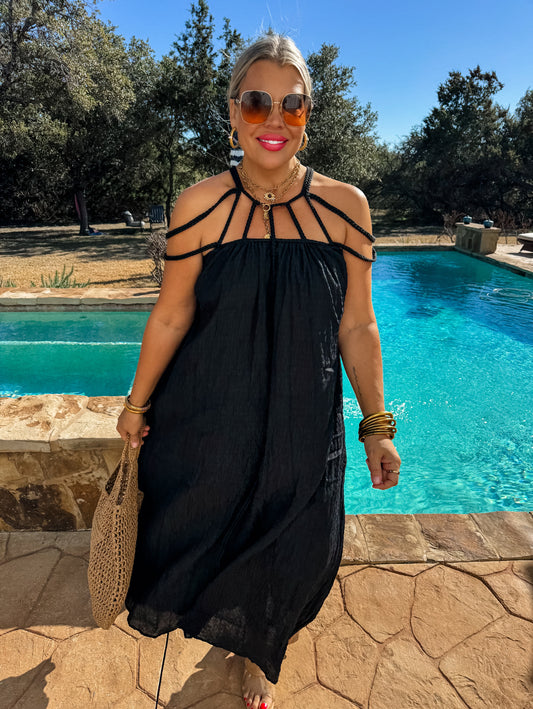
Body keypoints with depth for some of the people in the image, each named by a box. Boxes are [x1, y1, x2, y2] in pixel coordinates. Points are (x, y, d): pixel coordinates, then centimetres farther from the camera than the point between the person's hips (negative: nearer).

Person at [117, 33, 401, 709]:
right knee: (195, 526, 21)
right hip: (208, 418, 0)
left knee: (289, 551, 19)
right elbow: (171, 314, -2)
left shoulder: (344, 205, -6)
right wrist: (137, 403, 5)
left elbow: (356, 327, -2)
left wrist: (376, 425, 1)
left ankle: (260, 654, 55)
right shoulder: (200, 204, -9)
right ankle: (187, 601, 62)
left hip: (301, 425, 2)